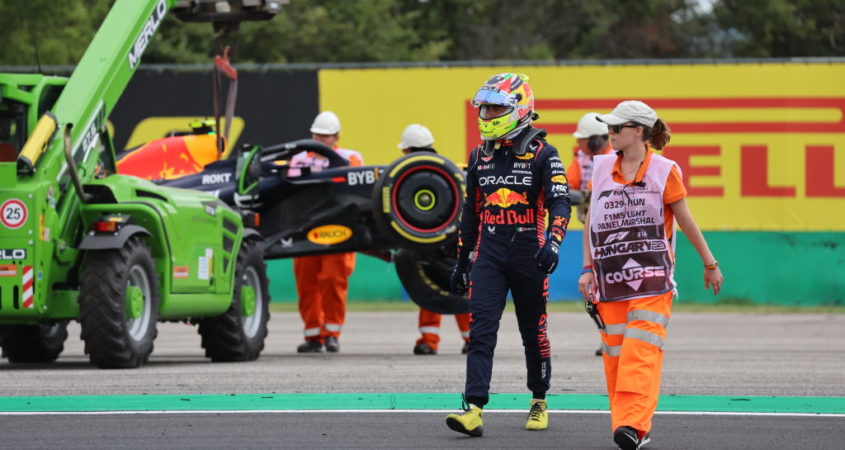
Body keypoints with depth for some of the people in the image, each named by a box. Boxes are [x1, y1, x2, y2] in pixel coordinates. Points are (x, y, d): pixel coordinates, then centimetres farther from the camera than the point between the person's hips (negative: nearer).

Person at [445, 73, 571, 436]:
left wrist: (553, 242, -30)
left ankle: (539, 403, 26)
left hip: (528, 255, -3)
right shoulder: (480, 156, 12)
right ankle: (474, 409, -18)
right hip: (488, 253, 3)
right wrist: (461, 262, 19)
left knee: (534, 333, 8)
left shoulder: (543, 154, -4)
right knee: (480, 330, -10)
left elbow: (560, 202, -14)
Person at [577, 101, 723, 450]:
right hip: (610, 277, 4)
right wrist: (588, 268, 11)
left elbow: (685, 221, 6)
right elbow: (591, 221, 15)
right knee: (615, 353, 4)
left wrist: (710, 263, 11)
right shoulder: (602, 167, 9)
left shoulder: (664, 171, -1)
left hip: (651, 276, -4)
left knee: (642, 351, -15)